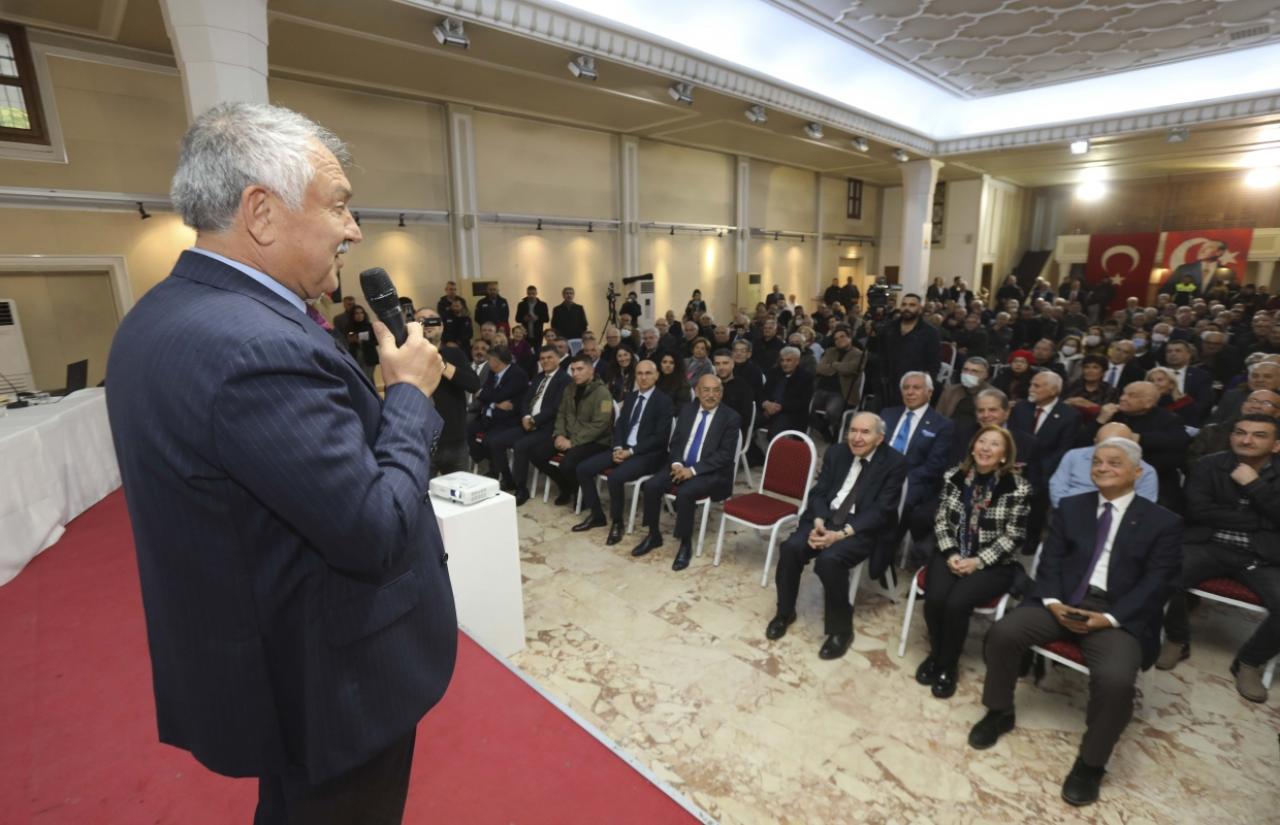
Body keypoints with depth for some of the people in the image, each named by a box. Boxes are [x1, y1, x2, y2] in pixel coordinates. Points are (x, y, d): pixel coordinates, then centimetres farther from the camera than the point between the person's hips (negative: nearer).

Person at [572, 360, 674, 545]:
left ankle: (617, 522, -7)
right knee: (583, 469, -7)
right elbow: (619, 425, 13)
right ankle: (596, 515, 8)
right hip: (623, 449, 7)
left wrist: (631, 451, -18)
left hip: (646, 454, -7)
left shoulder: (664, 401, -8)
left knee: (615, 477, -32)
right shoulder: (630, 396, 14)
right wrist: (618, 448, -7)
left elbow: (660, 437, -14)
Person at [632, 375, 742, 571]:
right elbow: (675, 442, 10)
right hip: (680, 466, 5)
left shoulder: (731, 418, -7)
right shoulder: (687, 410, 9)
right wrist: (676, 463, -12)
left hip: (711, 473, -5)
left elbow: (725, 455, -13)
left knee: (684, 493, -32)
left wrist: (693, 470, -21)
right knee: (651, 486, -17)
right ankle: (654, 535, 4)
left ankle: (686, 544, -11)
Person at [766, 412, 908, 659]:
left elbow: (881, 511, -14)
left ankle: (841, 629, -8)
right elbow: (818, 492, 5)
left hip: (864, 529, -4)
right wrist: (818, 523, -15)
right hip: (826, 518, 5)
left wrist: (842, 534, -23)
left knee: (830, 559, -31)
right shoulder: (836, 452, 7)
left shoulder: (894, 463, -8)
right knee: (791, 547, -21)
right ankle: (785, 612, 2)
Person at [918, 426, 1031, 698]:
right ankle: (935, 654, 7)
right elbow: (941, 520, 3)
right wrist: (951, 554, -11)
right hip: (952, 555, 3)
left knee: (956, 603, -26)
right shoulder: (954, 476, 0)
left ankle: (948, 665, 1)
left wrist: (978, 562, -16)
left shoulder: (1018, 488, -9)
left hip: (993, 563, -2)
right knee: (934, 599, -23)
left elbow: (1013, 537, -8)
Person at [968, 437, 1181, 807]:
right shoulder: (1071, 507, 13)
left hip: (1119, 616, -2)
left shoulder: (1163, 522, 6)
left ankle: (1091, 763, -3)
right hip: (1063, 602, 2)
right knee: (1003, 632, -23)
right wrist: (1053, 602, -11)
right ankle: (999, 713, 3)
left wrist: (1110, 618, -16)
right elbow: (1050, 560, 7)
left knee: (1115, 679, -30)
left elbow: (1156, 583, -3)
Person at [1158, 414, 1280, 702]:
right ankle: (1177, 640, 1)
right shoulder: (1209, 465, 5)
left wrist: (1254, 486, -8)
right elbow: (1198, 510, -5)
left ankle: (1249, 662, 5)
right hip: (1210, 546, -1)